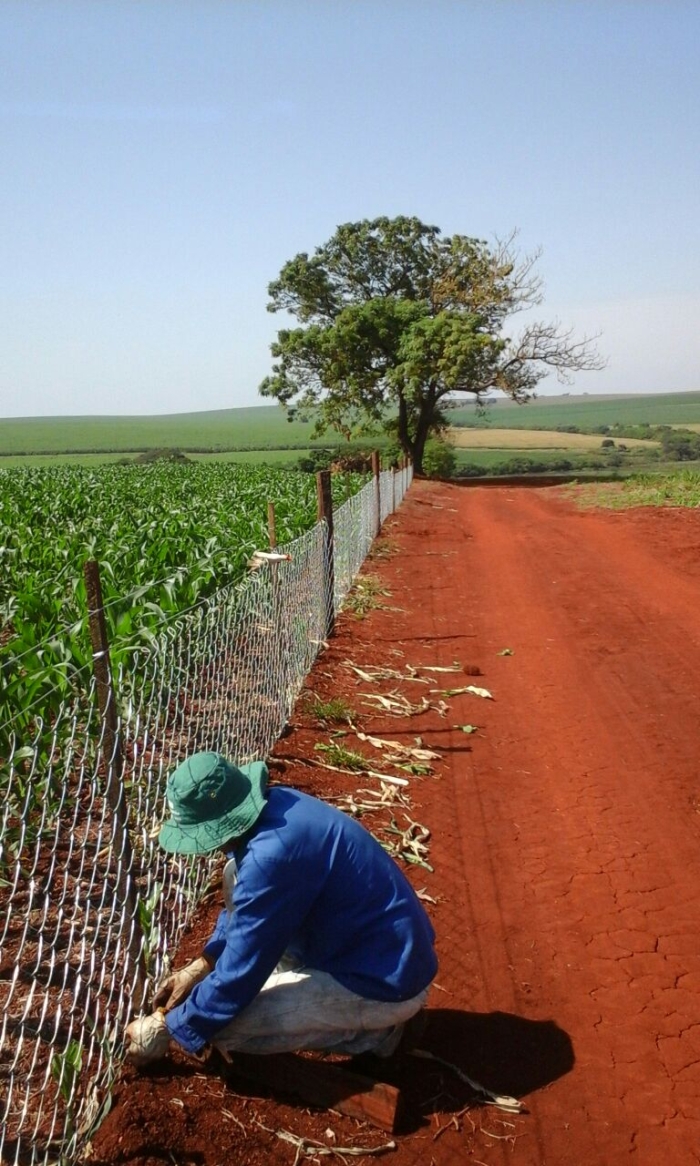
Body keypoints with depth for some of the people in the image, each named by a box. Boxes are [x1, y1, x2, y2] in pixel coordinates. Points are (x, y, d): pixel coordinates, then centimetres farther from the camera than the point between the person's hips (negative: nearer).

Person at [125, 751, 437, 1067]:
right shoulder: (275, 804, -3)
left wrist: (166, 1028, -4)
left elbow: (238, 975, -19)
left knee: (221, 1024, -11)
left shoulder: (271, 856, -30)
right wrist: (198, 967, 13)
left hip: (387, 984, -9)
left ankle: (369, 1031, 2)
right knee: (236, 876, 9)